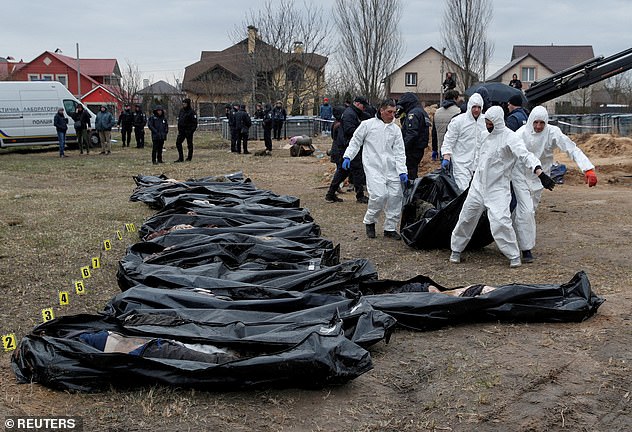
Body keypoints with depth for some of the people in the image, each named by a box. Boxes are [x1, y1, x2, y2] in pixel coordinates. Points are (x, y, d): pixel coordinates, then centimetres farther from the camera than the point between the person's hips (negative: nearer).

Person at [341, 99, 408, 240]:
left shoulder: (395, 129, 11)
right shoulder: (368, 124, 2)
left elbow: (399, 152, 8)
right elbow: (355, 141, 9)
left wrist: (402, 172, -2)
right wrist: (348, 156, -4)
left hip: (391, 169, 4)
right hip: (374, 167, -4)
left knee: (395, 196, -1)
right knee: (379, 195, -19)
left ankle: (390, 228, 14)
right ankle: (369, 222, 6)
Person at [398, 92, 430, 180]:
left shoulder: (413, 113, -14)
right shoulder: (422, 112, 18)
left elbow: (411, 134, -23)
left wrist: (403, 148, -22)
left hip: (413, 150, -10)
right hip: (420, 149, 11)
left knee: (410, 174, -9)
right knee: (414, 172, 17)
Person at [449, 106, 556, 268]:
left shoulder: (509, 137, -15)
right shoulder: (488, 135, 8)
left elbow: (525, 156, -27)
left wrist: (541, 174, -40)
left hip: (498, 188, -7)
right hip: (478, 185, 7)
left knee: (500, 221, -17)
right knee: (466, 217, 10)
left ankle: (514, 256, -1)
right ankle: (456, 250, 27)